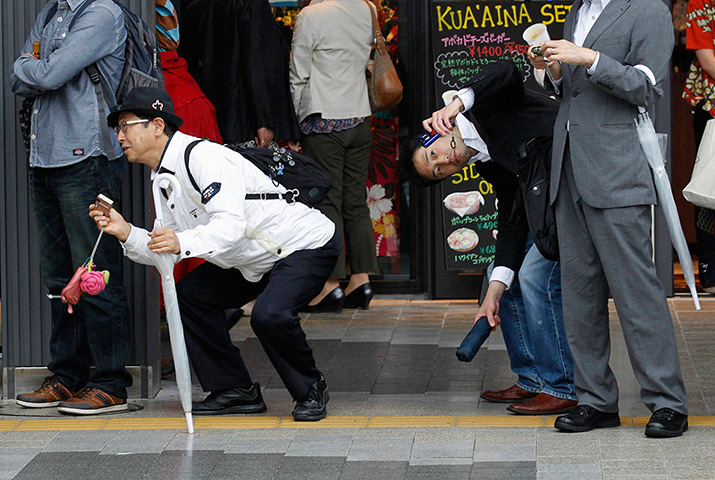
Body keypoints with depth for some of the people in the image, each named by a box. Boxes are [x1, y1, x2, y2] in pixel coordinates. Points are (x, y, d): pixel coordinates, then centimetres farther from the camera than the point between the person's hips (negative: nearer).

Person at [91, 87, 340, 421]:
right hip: (257, 261, 10)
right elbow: (165, 251, 5)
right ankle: (235, 390, 8)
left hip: (310, 245, -10)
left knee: (270, 315, -31)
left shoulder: (202, 156, -23)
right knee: (190, 294, 1)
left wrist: (183, 242, -51)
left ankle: (311, 391, -4)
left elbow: (232, 225, -36)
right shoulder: (163, 178, 7)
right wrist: (126, 233, -11)